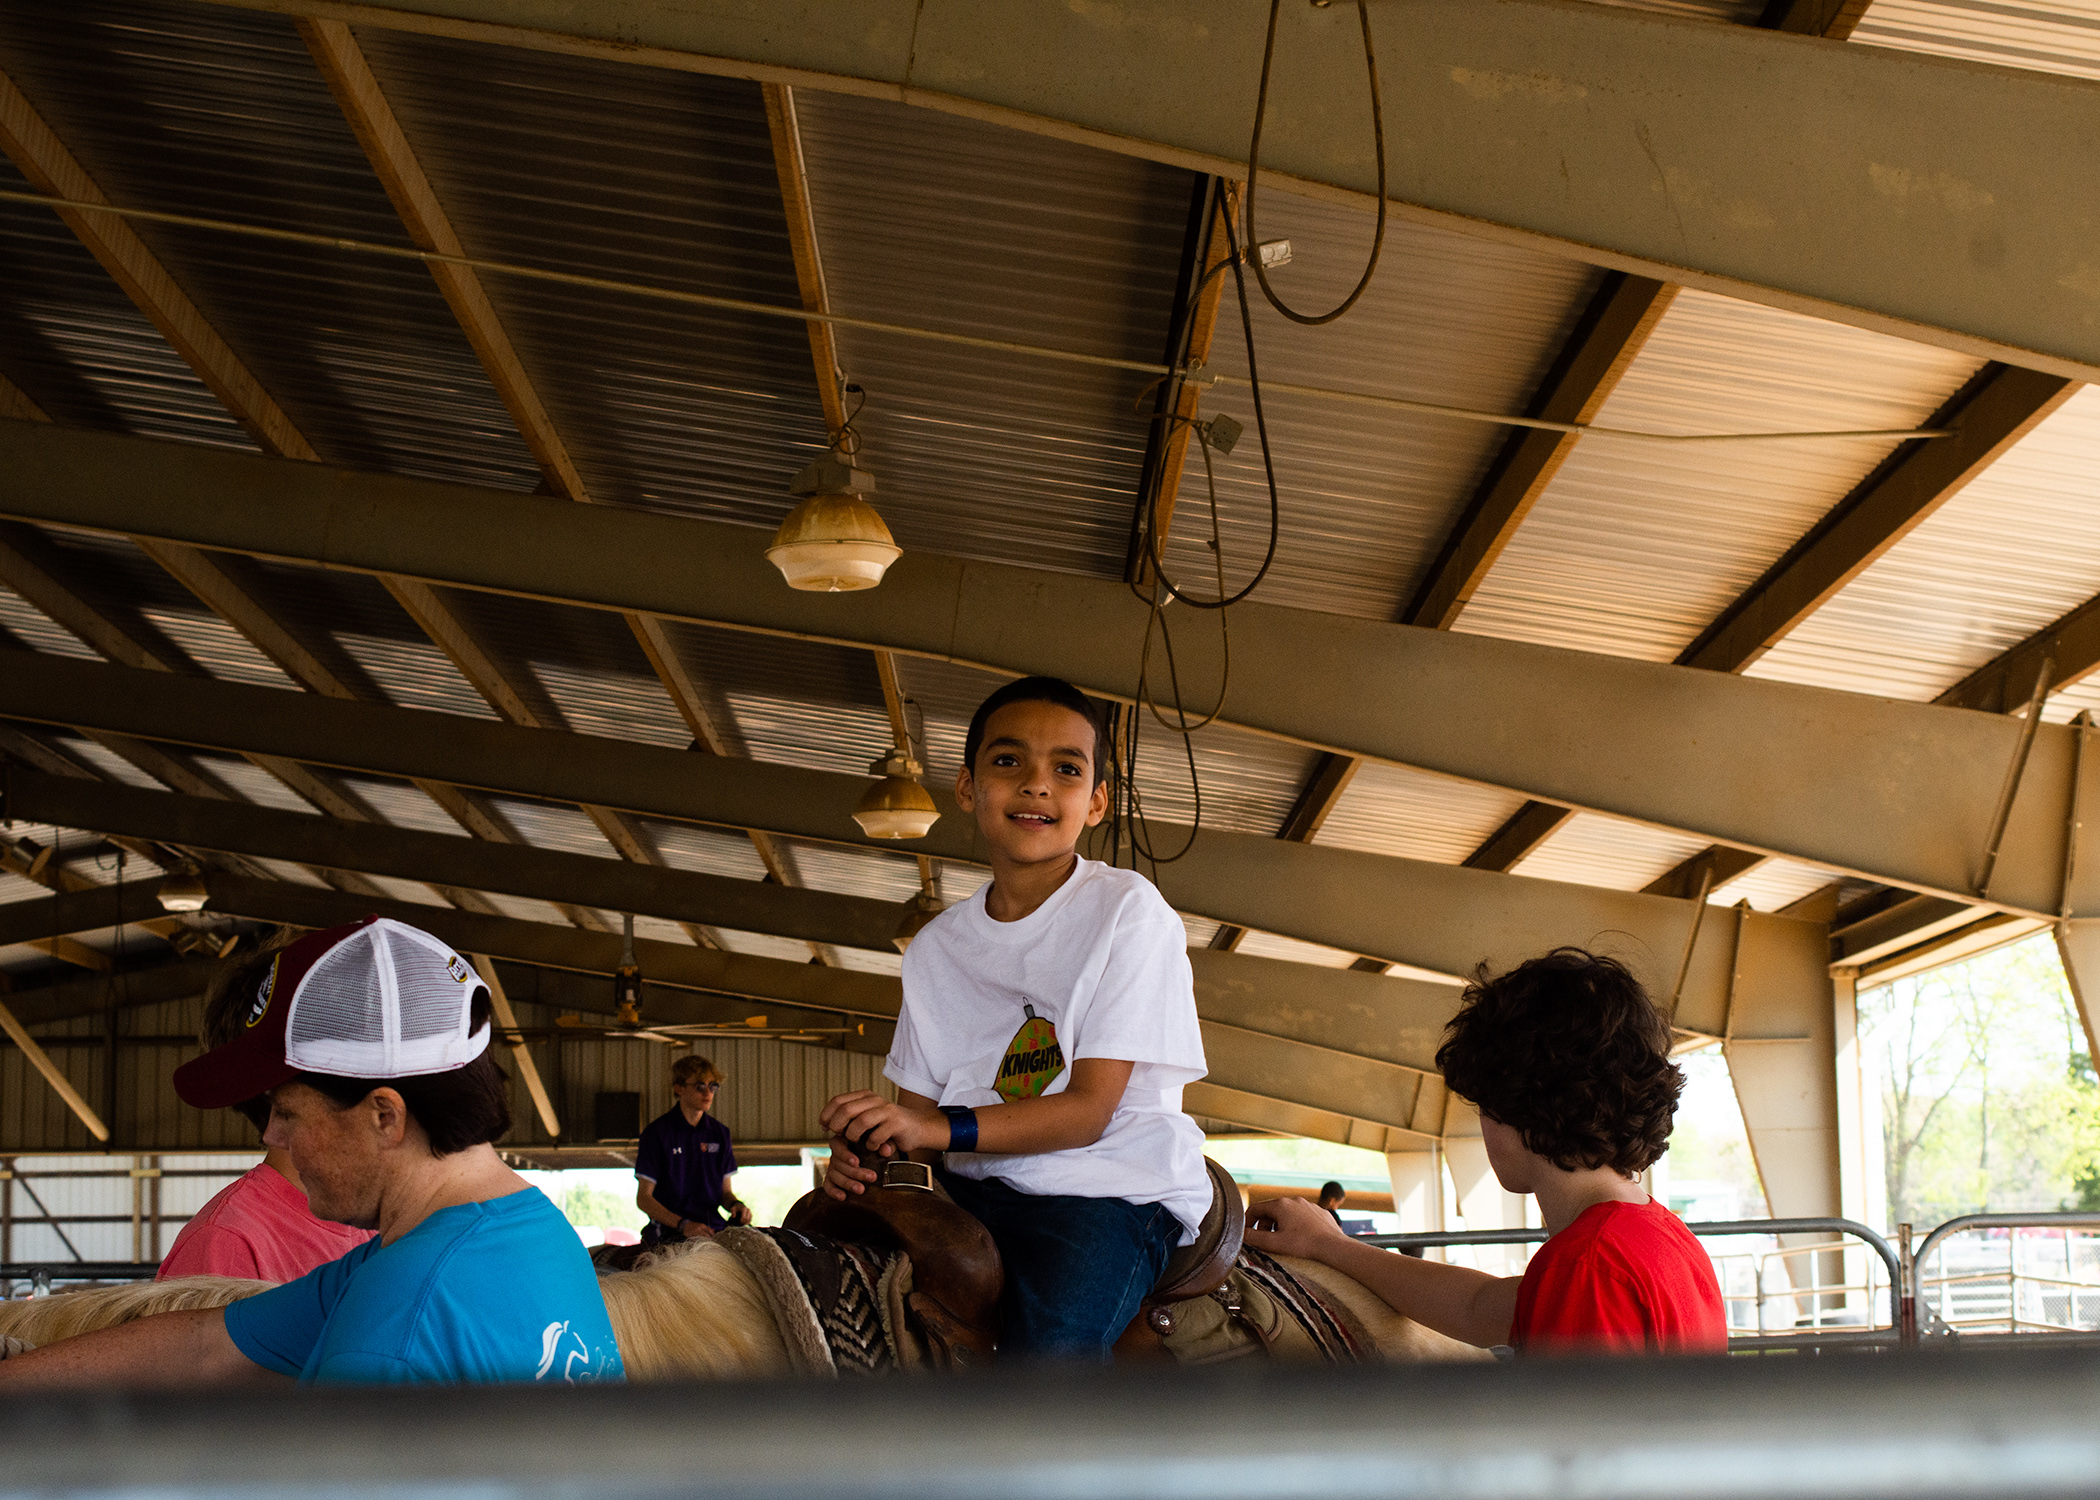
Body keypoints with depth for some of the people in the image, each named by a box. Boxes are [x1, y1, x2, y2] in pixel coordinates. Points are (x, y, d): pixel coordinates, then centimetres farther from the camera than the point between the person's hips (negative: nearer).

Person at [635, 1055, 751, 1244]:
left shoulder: (719, 1132, 16)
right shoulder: (657, 1132, 0)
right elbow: (643, 1198, -2)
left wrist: (736, 1205, -3)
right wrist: (683, 1225, -16)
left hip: (714, 1228, 6)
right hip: (670, 1233, -6)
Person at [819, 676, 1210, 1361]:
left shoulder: (1127, 910, -6)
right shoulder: (936, 948, 12)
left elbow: (1088, 1110, -12)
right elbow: (921, 1106, 12)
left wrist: (945, 1128, -24)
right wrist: (868, 1150, -12)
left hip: (1111, 1189, -6)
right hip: (972, 1188, 6)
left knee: (1049, 1350, -33)